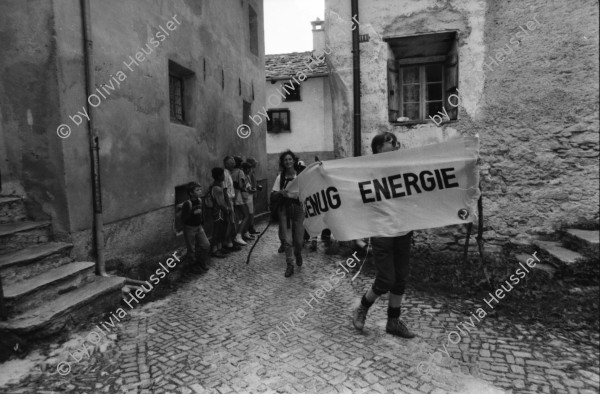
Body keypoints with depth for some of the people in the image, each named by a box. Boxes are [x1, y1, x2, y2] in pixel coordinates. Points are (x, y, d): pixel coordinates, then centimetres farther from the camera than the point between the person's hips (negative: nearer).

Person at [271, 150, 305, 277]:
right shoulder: (280, 177, 1)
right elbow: (274, 193, 3)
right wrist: (281, 193, -18)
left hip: (298, 207, 0)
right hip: (284, 208, 0)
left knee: (298, 239, 6)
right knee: (287, 239, -3)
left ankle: (298, 254, 40)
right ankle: (290, 265, 11)